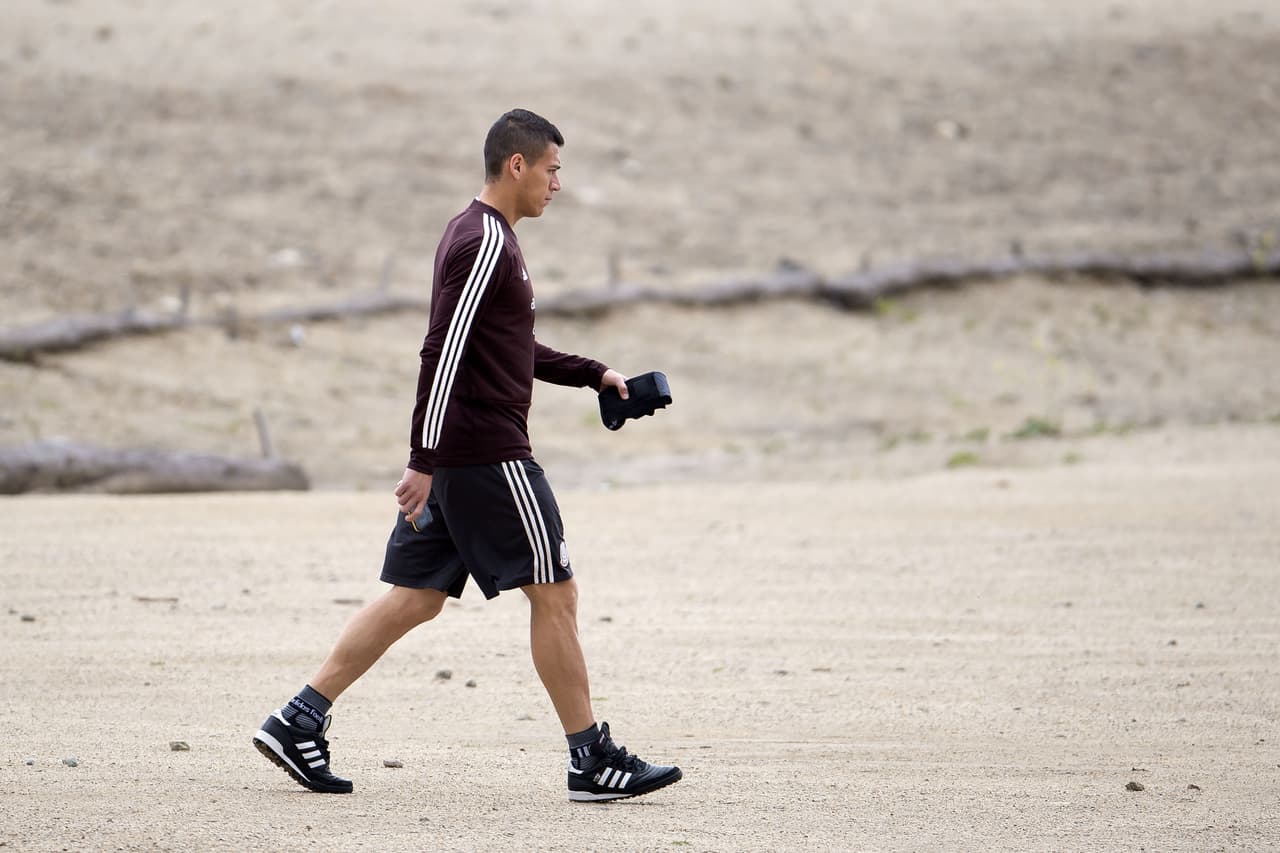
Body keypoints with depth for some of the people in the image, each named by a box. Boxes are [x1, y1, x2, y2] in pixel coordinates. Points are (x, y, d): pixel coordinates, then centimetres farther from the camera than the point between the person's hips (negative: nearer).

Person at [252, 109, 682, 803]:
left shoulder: (479, 237, 18)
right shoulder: (486, 244, -15)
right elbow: (443, 355, -21)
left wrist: (591, 374, 25)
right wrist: (424, 463, -24)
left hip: (450, 459, 10)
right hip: (488, 453, -10)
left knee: (416, 597, 9)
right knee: (554, 594, -2)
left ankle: (299, 721, 5)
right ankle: (593, 761, 3)